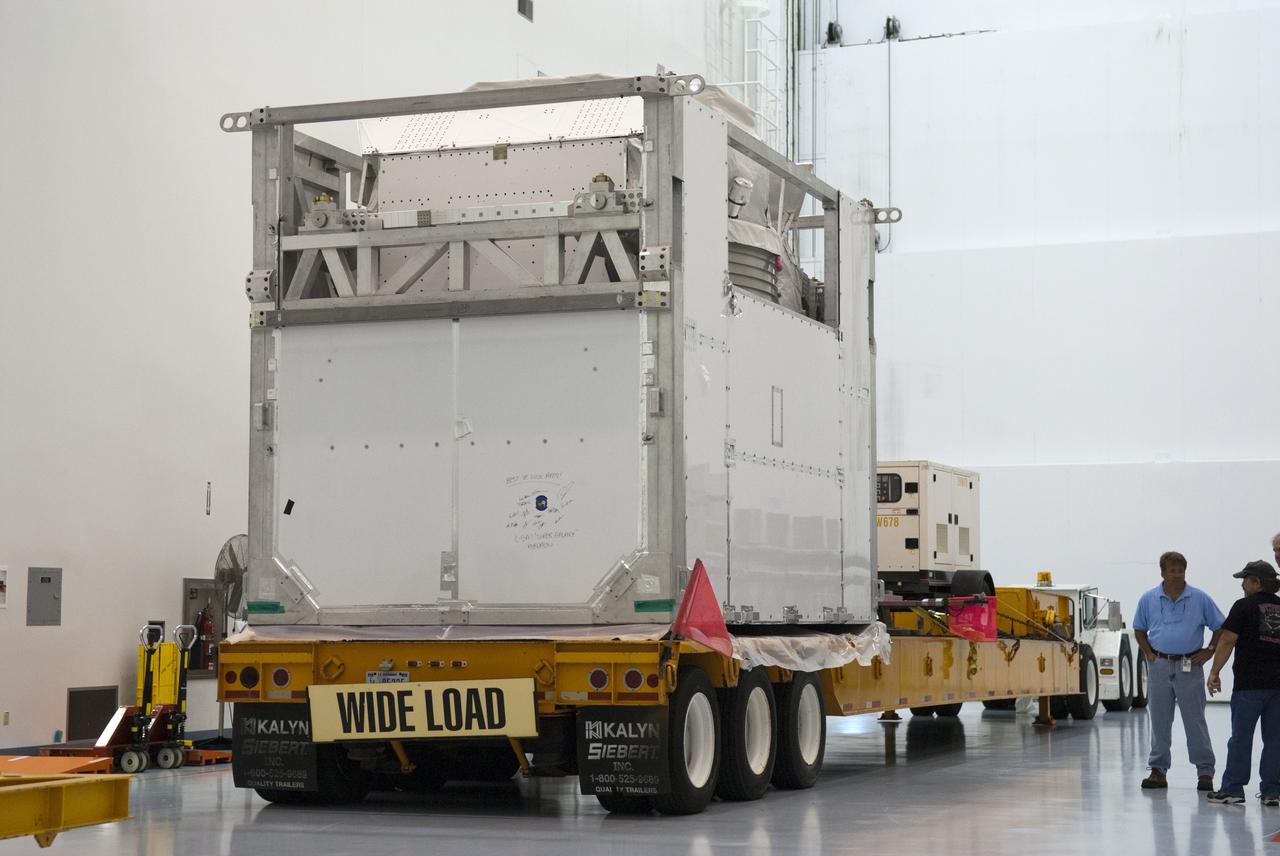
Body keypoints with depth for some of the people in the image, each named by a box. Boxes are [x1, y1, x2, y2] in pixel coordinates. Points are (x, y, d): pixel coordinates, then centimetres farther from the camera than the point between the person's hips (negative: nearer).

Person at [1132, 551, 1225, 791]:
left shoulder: (1200, 599, 0)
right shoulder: (1148, 599, 5)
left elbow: (1220, 628, 8)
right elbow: (1139, 630, 16)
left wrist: (1209, 651, 0)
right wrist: (1148, 653, 4)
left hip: (1189, 665, -2)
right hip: (1159, 665, 2)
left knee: (1195, 721, -2)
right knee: (1159, 721, 7)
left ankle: (1205, 772, 3)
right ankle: (1158, 770, 13)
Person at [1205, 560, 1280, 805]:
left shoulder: (1245, 606, -6)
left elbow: (1227, 641, -10)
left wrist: (1214, 672, -5)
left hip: (1249, 684, -5)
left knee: (1241, 737, 1)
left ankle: (1232, 788, 3)